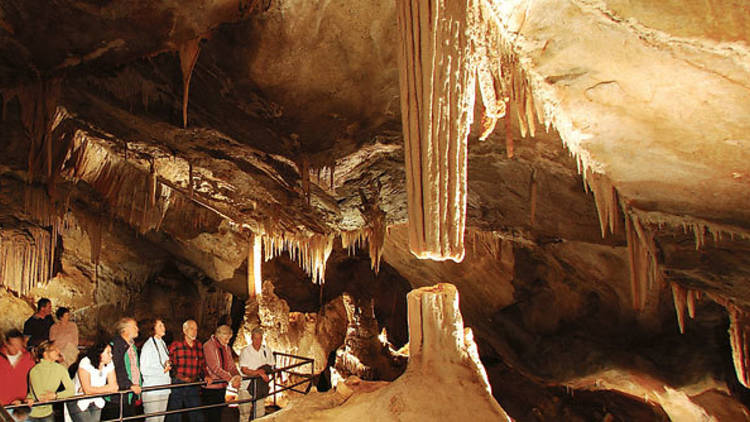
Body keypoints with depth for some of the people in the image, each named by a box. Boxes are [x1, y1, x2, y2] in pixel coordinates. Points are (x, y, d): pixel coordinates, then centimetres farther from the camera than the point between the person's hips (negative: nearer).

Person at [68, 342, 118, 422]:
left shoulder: (109, 363, -10)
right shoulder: (85, 363, -22)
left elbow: (114, 386, -12)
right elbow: (87, 390, -26)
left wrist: (94, 390, -21)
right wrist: (106, 388, -18)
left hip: (96, 402, 4)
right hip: (79, 402, -4)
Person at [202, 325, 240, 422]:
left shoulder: (226, 348, 10)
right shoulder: (208, 346, -14)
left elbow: (231, 365, 5)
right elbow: (215, 367, -22)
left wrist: (237, 376, -16)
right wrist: (230, 379, -27)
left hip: (222, 386, 7)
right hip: (211, 386, -7)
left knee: (218, 414, 12)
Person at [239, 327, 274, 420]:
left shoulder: (266, 350, 6)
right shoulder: (245, 351, -6)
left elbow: (270, 367, 11)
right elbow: (244, 370, -14)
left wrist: (263, 370, -9)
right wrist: (259, 373, -20)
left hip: (261, 384, 3)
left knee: (260, 411, 6)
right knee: (245, 411, 0)